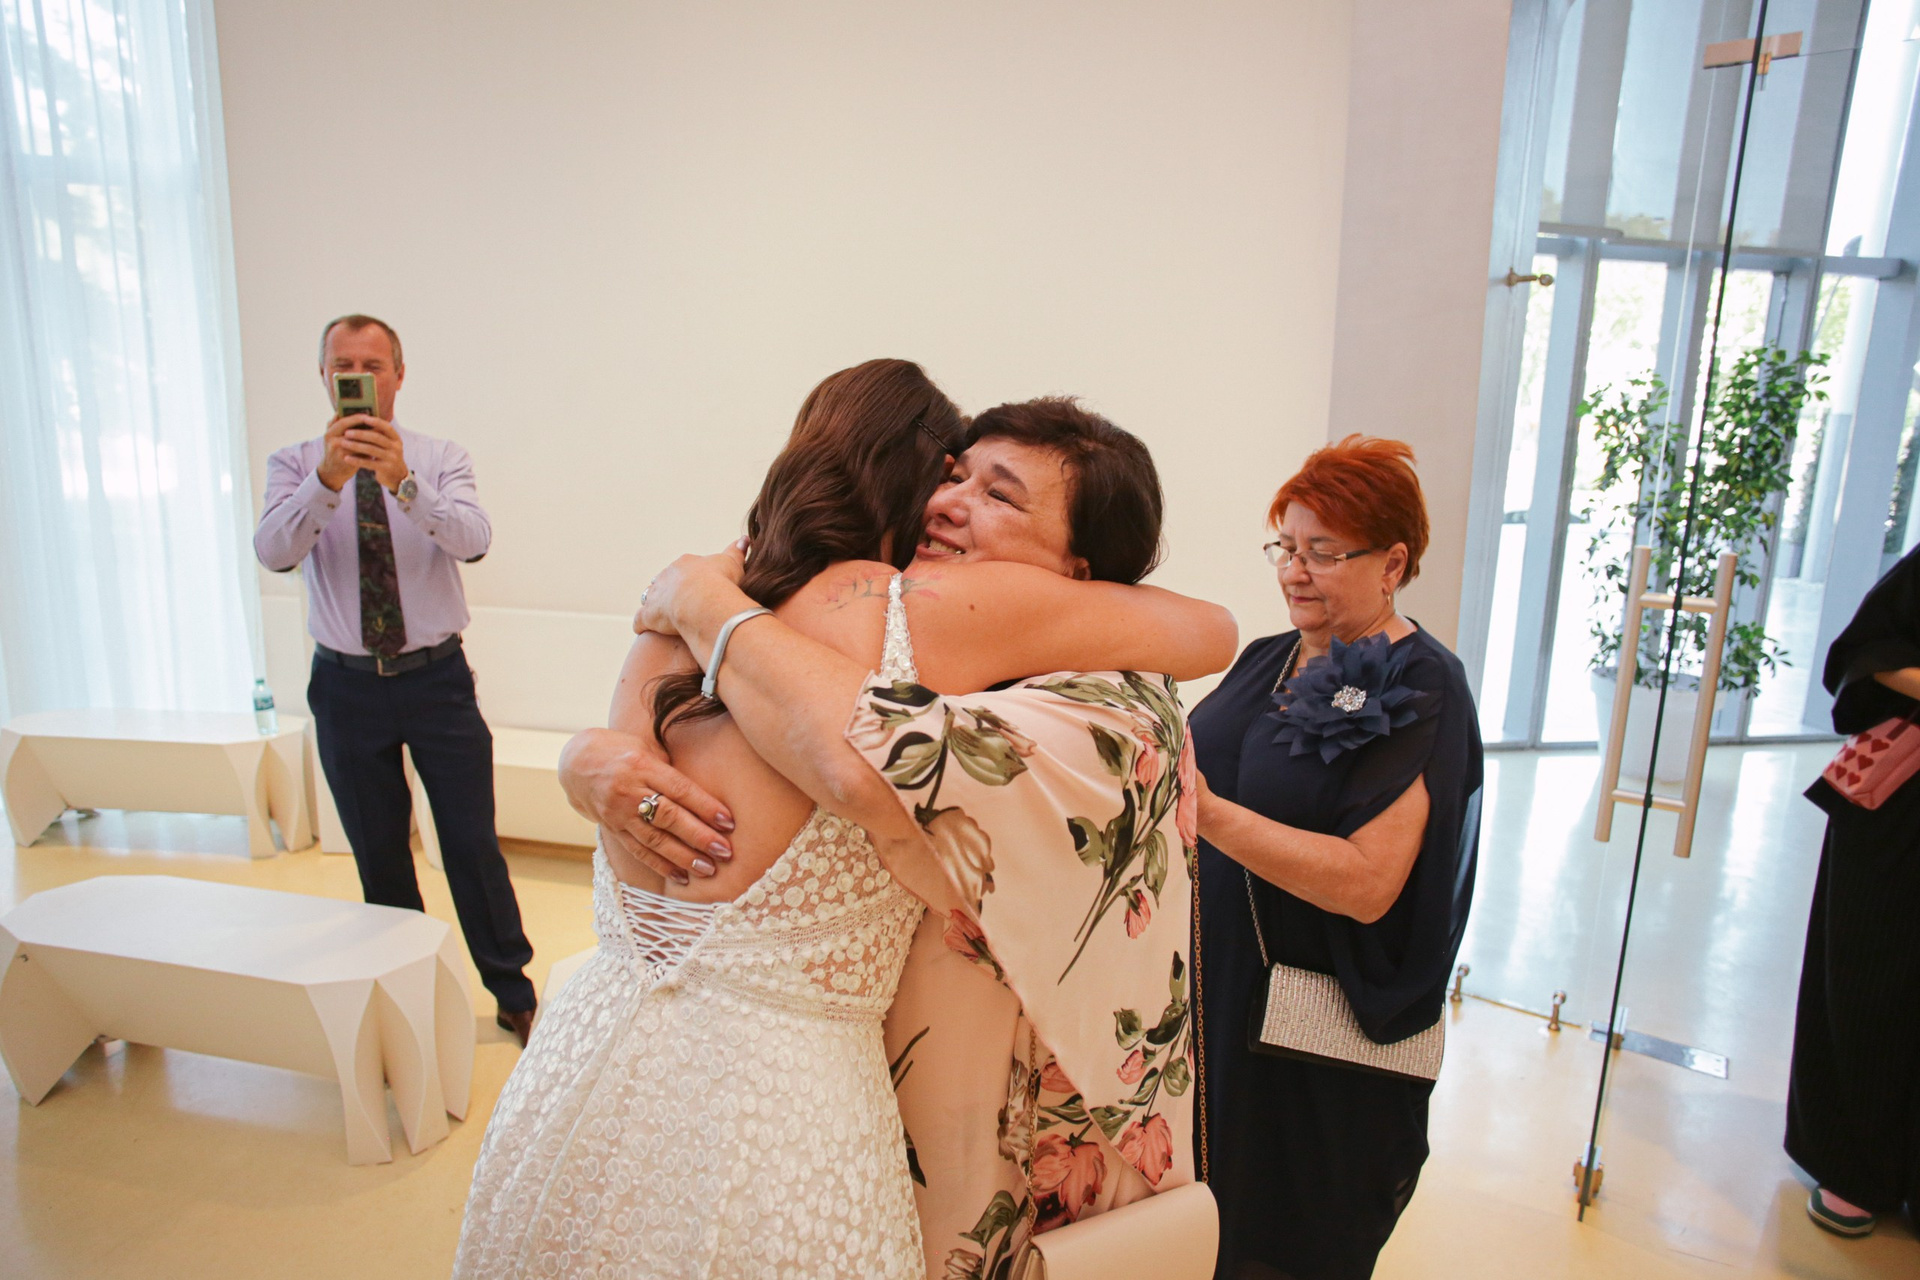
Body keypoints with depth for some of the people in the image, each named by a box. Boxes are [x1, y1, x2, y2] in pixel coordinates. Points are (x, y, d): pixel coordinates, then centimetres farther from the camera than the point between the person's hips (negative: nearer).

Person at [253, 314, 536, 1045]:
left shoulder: (441, 459, -2)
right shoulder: (295, 466, 0)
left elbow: (472, 540, -22)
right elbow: (273, 552, -19)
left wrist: (403, 481, -39)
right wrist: (329, 478, -36)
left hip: (436, 679, -1)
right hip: (347, 685, 2)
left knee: (473, 845, 2)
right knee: (377, 856, 14)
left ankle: (514, 997, 18)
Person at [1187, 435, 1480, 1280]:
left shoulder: (1421, 689, -15)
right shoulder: (1267, 659, 5)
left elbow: (1368, 882, -25)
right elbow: (1195, 773, 13)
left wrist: (1205, 811, -33)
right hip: (1218, 997, 6)